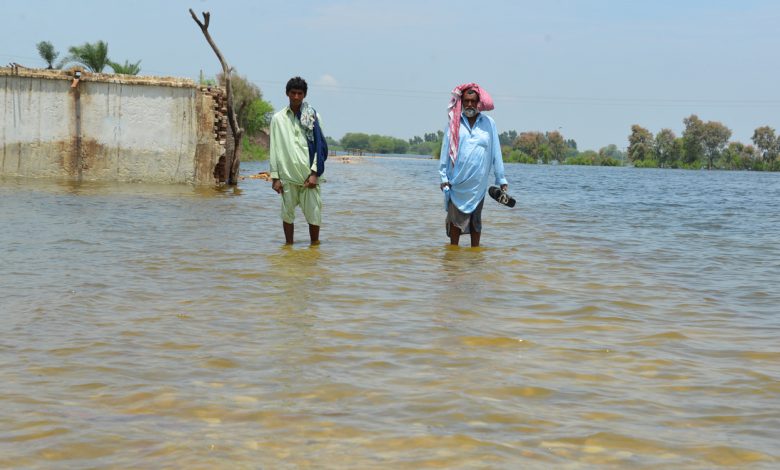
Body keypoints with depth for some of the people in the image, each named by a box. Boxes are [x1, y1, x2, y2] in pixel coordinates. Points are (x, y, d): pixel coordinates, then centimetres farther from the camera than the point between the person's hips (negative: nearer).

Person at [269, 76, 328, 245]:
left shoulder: (312, 116, 5)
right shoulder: (278, 118, 7)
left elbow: (319, 146, 2)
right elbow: (274, 148, 6)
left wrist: (314, 172, -6)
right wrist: (275, 176, 0)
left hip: (308, 175, -1)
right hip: (287, 175, 1)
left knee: (314, 214, -1)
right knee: (287, 213, 5)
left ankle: (315, 246, 10)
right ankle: (288, 246, 16)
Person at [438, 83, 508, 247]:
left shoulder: (489, 123, 4)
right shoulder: (454, 122, 3)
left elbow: (496, 153, 6)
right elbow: (446, 151, 5)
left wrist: (501, 179, 5)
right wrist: (444, 177, 1)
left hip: (478, 183, 0)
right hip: (457, 181, 0)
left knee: (476, 218, 9)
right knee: (455, 218, 1)